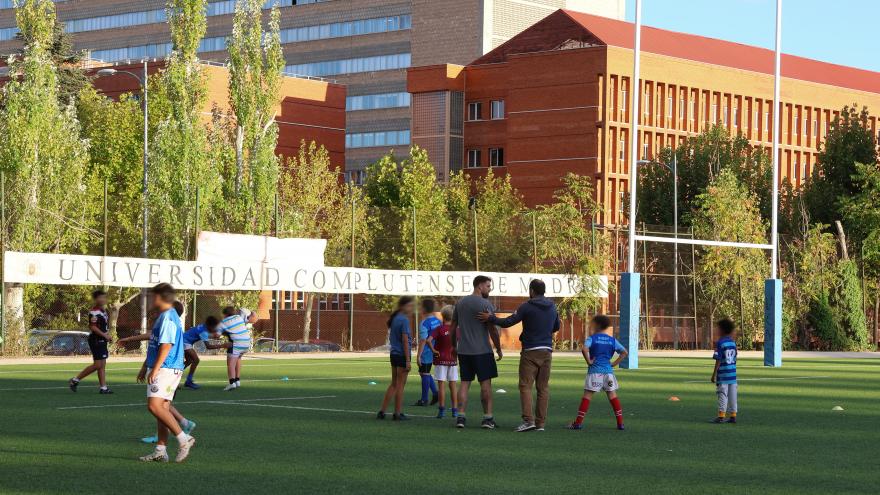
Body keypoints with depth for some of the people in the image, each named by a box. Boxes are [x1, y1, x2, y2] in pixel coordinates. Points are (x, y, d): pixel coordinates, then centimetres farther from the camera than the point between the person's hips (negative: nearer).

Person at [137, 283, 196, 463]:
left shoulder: (168, 318, -13)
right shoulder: (163, 317, 20)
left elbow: (166, 345, -21)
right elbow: (154, 346, 27)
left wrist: (155, 369, -22)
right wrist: (145, 367, 30)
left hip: (166, 369, -10)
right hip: (163, 370, 10)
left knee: (154, 406, -18)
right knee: (162, 409, 8)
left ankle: (184, 439, -14)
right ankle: (160, 451, 9)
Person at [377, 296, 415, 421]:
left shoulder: (395, 318, 12)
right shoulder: (404, 320, -14)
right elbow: (405, 340, -16)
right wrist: (408, 360, -16)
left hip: (394, 354, 8)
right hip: (402, 355, -8)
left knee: (393, 384, 15)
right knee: (400, 385, 0)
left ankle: (382, 411, 13)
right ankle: (397, 413, 7)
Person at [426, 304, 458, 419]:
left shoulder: (439, 329, -10)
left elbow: (428, 340, -23)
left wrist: (433, 350, -12)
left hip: (441, 359, -3)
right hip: (453, 360, 3)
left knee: (441, 384, -1)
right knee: (453, 385, 8)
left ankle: (442, 410, -3)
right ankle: (455, 410, 9)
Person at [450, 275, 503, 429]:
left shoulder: (460, 302, 10)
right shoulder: (485, 304, -10)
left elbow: (453, 327, 15)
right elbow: (493, 329, -11)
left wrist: (454, 345, 25)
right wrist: (499, 349, 0)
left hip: (463, 350, 6)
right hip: (482, 350, -6)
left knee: (465, 382, 7)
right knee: (485, 383, 0)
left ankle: (461, 416, 1)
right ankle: (488, 417, -1)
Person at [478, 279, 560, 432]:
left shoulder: (527, 307, -9)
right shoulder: (552, 307, 9)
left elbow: (508, 322, -9)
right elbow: (556, 327, 22)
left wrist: (490, 318, 2)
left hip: (530, 351, -5)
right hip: (547, 351, 5)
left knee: (525, 386, -4)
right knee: (543, 387, 7)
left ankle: (528, 420, -16)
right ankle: (541, 422, 6)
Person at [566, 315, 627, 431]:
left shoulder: (592, 338, -3)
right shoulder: (612, 340, 9)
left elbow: (584, 349, -22)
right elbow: (624, 352, 6)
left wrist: (589, 361, -10)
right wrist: (614, 363, 8)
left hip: (595, 371, -3)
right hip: (608, 371, 3)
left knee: (587, 395, -1)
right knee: (612, 395, 9)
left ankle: (578, 422, -3)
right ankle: (620, 423, 7)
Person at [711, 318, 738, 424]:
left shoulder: (720, 342, -12)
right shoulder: (733, 342, 8)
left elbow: (718, 360, -14)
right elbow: (734, 358, 13)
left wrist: (714, 374, -10)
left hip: (723, 374, -6)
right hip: (733, 374, 6)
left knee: (723, 394, -2)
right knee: (732, 395, 8)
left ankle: (721, 416, 0)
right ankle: (733, 416, 10)